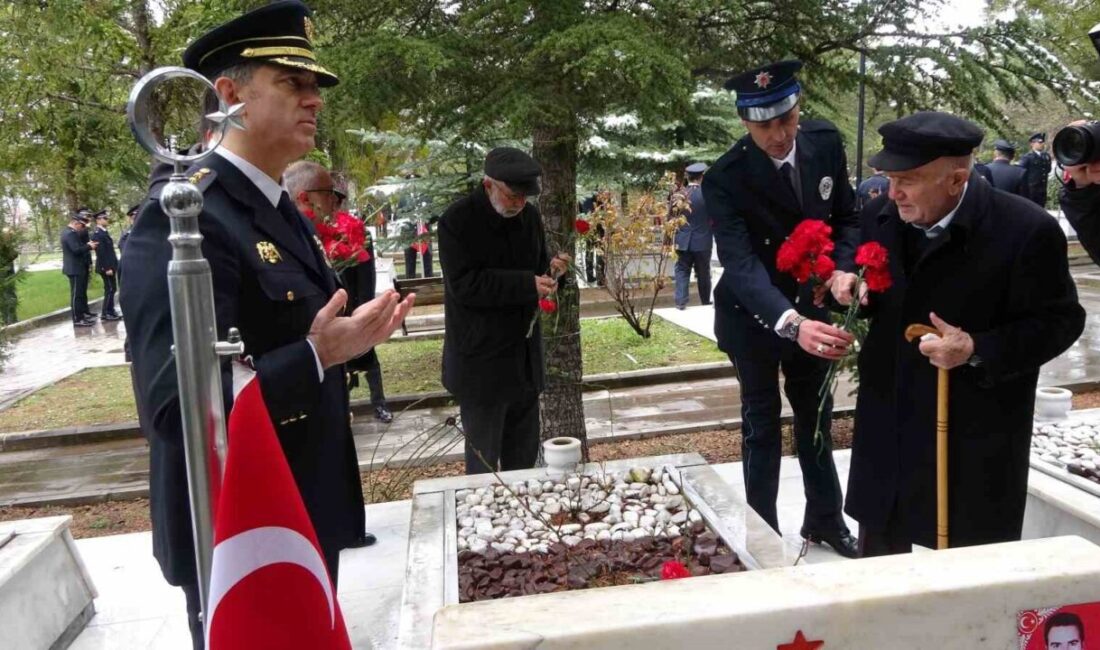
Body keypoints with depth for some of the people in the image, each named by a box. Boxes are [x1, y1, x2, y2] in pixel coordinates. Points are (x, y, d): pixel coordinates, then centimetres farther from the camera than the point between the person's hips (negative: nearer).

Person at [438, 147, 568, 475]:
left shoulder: (529, 215, 6)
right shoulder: (458, 220, -14)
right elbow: (463, 285, -21)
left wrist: (550, 269, -6)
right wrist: (527, 284, -24)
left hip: (525, 355, 6)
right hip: (480, 359, -6)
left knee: (524, 455, 16)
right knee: (483, 460, 4)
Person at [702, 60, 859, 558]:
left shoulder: (825, 142, -12)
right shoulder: (724, 180, -27)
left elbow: (846, 217, 0)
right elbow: (741, 265, -38)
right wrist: (792, 324, -54)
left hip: (811, 308, 5)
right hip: (752, 316, -5)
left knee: (817, 417, 19)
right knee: (763, 425, 7)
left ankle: (824, 519, 39)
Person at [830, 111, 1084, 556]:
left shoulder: (1025, 230, -18)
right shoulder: (880, 216, -1)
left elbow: (1059, 322, -11)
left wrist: (978, 350, -25)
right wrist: (848, 285, -11)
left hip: (974, 438, -5)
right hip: (889, 426, 5)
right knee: (878, 550, 20)